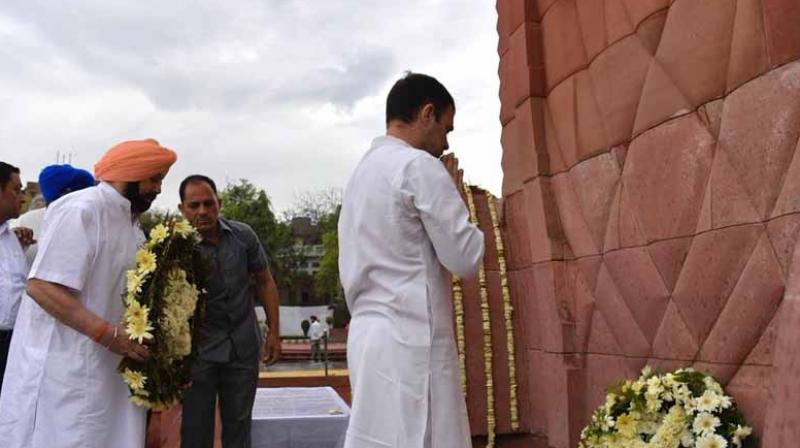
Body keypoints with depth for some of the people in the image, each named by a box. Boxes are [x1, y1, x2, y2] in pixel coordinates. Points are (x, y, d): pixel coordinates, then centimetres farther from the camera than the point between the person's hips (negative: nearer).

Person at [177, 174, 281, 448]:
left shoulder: (243, 236, -3)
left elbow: (264, 282, 7)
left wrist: (273, 332, 4)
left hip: (243, 348, 2)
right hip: (199, 350, -2)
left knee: (238, 426, 13)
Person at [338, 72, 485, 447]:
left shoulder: (362, 171, 16)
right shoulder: (419, 165, -10)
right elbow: (466, 258, -9)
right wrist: (454, 194, 4)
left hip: (370, 332, 9)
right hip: (411, 339, -9)